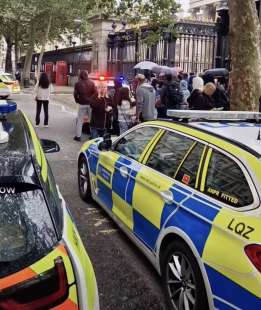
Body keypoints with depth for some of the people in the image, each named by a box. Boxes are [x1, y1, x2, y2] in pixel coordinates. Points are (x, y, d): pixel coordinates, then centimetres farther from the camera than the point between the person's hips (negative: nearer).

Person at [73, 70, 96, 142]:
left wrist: (77, 100, 14)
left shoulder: (78, 83, -5)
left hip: (82, 104, -1)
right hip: (90, 104, 2)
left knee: (80, 120, 6)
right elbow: (95, 92, -2)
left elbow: (75, 94, -3)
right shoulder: (91, 83, -1)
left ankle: (78, 136, 5)